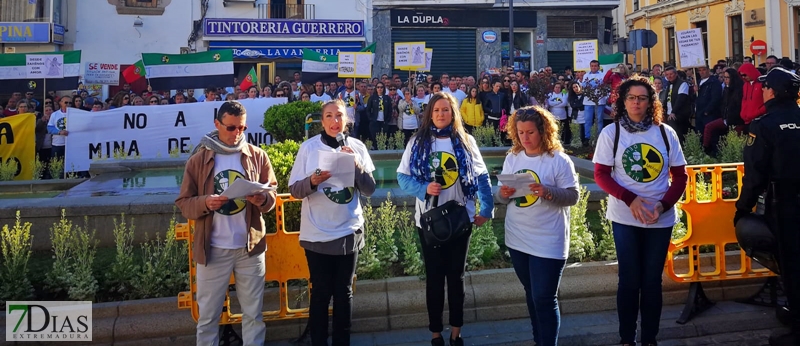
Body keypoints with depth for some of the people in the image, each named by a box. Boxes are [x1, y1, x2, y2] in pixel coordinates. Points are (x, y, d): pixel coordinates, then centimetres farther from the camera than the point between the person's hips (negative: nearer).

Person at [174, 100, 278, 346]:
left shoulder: (257, 156, 2)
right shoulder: (198, 159, -1)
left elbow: (273, 195, 5)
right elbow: (183, 204, 0)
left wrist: (263, 199, -18)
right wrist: (205, 202, -20)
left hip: (250, 247, 1)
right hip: (213, 249, -1)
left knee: (253, 314, 12)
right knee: (208, 315, 11)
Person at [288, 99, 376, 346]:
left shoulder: (358, 147, 0)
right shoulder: (309, 147, -4)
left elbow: (370, 190, -1)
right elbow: (294, 190, -4)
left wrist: (356, 165, -16)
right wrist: (312, 181, -23)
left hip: (349, 231, 2)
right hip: (317, 233, -1)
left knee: (344, 291, 11)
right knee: (321, 292, 5)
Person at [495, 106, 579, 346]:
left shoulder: (559, 160, -11)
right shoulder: (512, 158, 4)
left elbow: (573, 197, -12)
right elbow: (502, 198, 8)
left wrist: (548, 192, -29)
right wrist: (503, 194, -15)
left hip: (548, 242, -5)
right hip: (517, 239, 6)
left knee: (544, 299, -3)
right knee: (532, 294, 19)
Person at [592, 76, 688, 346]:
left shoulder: (665, 133, 1)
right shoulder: (611, 133, -3)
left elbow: (680, 176, 4)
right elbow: (601, 174, -6)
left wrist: (663, 204, -13)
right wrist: (630, 199, -20)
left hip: (661, 219, 2)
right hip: (624, 218, -2)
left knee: (652, 280, 10)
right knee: (629, 280, 5)